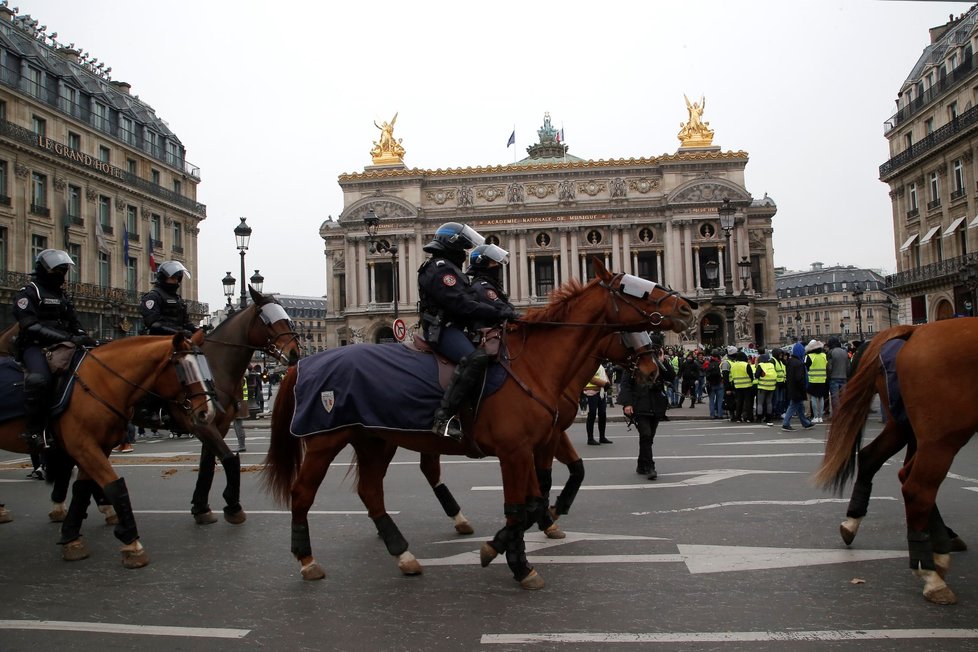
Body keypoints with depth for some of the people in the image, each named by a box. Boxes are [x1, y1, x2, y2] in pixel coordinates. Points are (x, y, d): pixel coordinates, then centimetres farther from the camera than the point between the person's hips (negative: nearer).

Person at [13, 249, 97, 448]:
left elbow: (75, 325, 21)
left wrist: (85, 339, -3)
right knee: (40, 378, -36)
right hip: (35, 347, -8)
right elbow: (32, 327, -17)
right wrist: (69, 338, -27)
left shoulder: (62, 296, 23)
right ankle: (34, 430, -27)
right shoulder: (28, 293, -2)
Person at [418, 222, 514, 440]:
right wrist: (498, 313, -19)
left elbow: (467, 302, 20)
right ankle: (444, 417, -37)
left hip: (454, 327, 11)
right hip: (443, 330, -11)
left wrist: (499, 311, 9)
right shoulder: (439, 269, -10)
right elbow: (461, 305, -21)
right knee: (476, 357, -35)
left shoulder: (449, 269, 25)